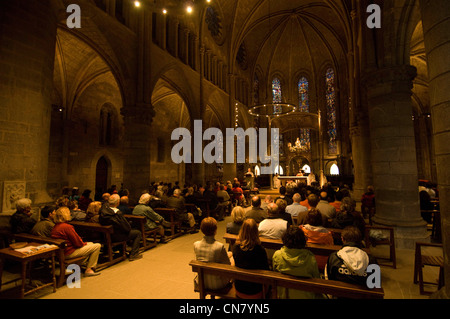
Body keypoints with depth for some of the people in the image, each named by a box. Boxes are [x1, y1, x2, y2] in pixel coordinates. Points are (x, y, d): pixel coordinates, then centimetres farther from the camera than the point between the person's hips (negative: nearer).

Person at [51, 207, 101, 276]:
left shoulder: (55, 226, 6)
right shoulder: (67, 227, -24)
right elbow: (78, 243, -19)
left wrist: (83, 243, 7)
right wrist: (84, 243, 1)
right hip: (69, 253, -10)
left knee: (90, 243, 23)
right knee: (97, 246, -6)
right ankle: (89, 270, 1)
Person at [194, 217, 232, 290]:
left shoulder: (196, 245, -13)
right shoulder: (220, 247, -27)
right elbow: (228, 265, -14)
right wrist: (227, 255, 8)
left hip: (201, 282, 5)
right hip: (217, 284, -5)